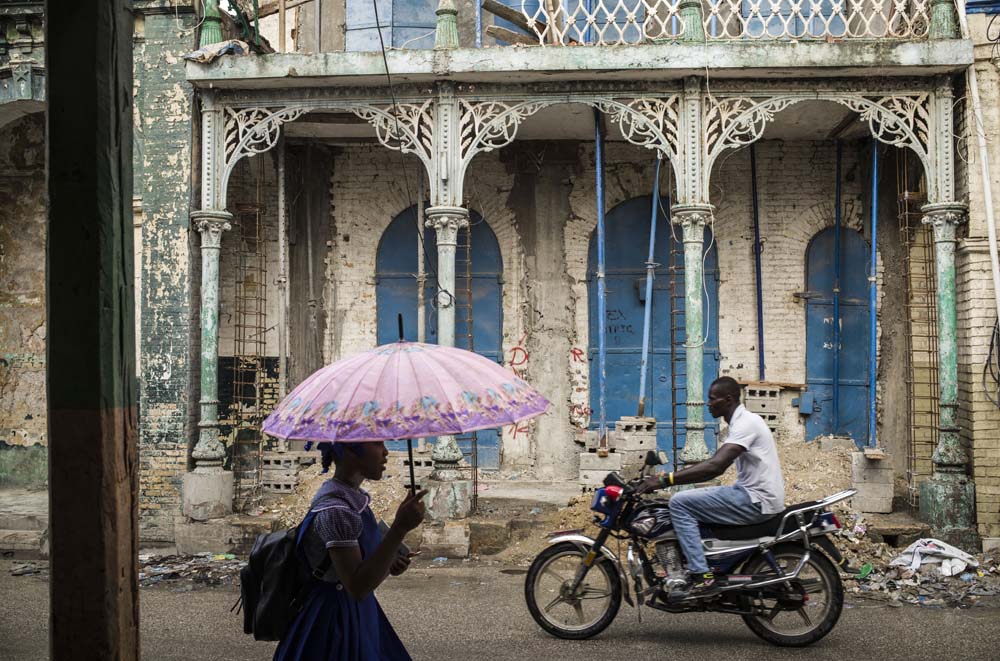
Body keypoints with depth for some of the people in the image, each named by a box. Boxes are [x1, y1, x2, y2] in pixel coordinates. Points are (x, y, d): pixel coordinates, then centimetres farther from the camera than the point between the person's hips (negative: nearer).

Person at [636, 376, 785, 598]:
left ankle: (702, 577, -19)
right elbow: (716, 465, 20)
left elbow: (716, 466, -28)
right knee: (691, 501, 21)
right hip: (753, 495, 10)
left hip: (756, 500, -10)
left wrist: (665, 480, -30)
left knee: (680, 503, -15)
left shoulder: (745, 423, -16)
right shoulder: (742, 421, 17)